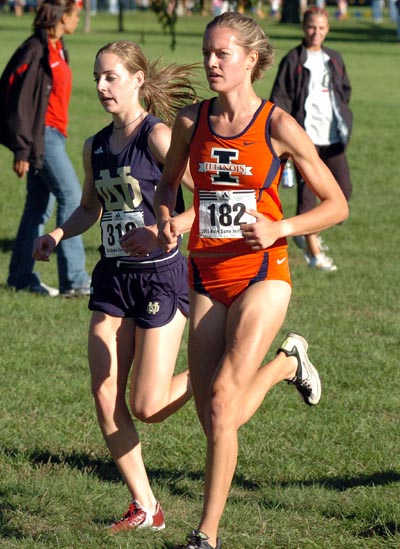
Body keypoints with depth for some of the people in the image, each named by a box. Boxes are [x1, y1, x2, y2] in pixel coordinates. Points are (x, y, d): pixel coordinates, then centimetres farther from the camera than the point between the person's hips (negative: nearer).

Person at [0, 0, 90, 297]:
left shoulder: (57, 48, 14)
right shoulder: (37, 50, -15)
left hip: (54, 135, 10)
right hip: (42, 135, -10)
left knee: (40, 206, 11)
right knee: (72, 197, -12)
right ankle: (74, 279, -13)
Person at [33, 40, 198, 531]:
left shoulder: (158, 136, -13)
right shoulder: (95, 147, 8)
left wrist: (162, 232, -28)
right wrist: (56, 235, 7)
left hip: (160, 276, -7)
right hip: (113, 278, 7)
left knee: (148, 407, -7)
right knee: (105, 395, 0)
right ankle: (144, 508, 10)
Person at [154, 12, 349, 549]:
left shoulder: (279, 127, -8)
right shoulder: (191, 121, 2)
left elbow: (336, 205, -2)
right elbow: (168, 182, 21)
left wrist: (279, 229, -17)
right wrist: (165, 219, -1)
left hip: (262, 273, -5)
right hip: (207, 277, 5)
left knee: (223, 400, -17)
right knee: (213, 420, 5)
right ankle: (286, 362, 36)